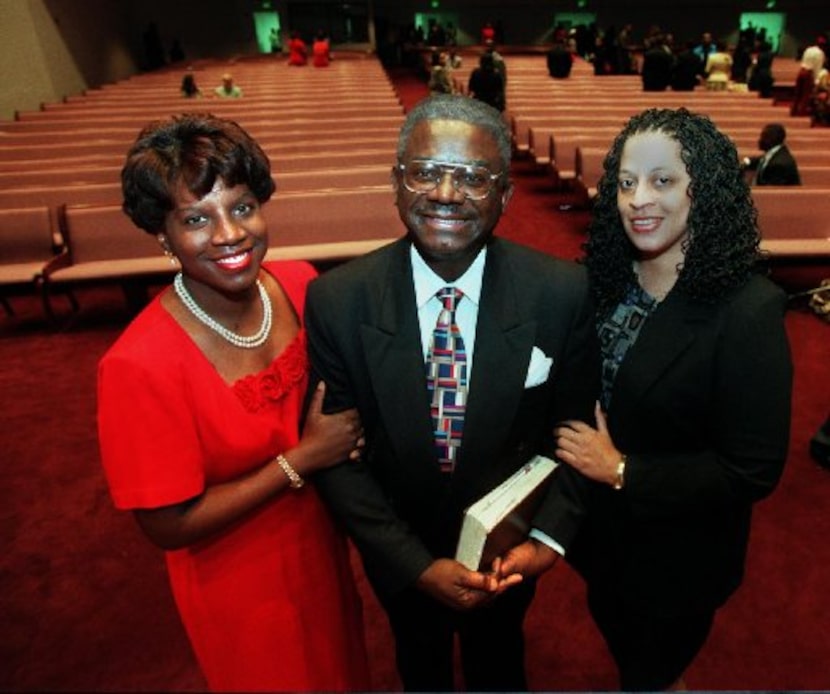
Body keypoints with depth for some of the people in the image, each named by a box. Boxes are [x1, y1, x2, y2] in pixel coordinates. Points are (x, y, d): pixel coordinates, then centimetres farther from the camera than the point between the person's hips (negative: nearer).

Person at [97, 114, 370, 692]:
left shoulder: (299, 283, -15)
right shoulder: (141, 365, -31)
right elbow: (169, 525, -23)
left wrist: (345, 432, -16)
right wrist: (303, 458, -26)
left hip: (323, 540, 5)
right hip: (242, 584, -5)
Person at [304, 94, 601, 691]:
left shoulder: (563, 293, -22)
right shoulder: (335, 301, -23)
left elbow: (578, 427, -8)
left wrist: (549, 537, -18)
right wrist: (418, 565, -19)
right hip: (399, 557, 1)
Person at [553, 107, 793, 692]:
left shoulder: (750, 310, -26)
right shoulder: (607, 280, -8)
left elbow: (753, 472, -24)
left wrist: (623, 471, -23)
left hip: (678, 555, -5)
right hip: (600, 531, 6)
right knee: (618, 641, 33)